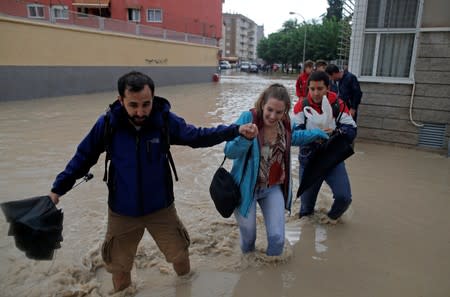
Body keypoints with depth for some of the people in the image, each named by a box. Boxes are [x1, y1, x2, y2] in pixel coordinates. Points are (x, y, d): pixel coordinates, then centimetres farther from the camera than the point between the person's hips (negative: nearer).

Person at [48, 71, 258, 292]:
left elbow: (197, 136, -6)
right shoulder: (107, 123, -16)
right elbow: (83, 157, -3)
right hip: (122, 211, 0)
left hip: (160, 207, 1)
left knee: (179, 254, 20)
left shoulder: (165, 120, -15)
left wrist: (236, 130, -15)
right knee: (119, 267, 18)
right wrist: (58, 188, -4)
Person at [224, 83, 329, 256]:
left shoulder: (284, 123, -5)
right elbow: (229, 152, -22)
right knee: (248, 235, 13)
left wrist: (317, 133, 20)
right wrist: (244, 137, -40)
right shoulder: (248, 118, -21)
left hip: (273, 188, 4)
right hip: (246, 188, -3)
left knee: (277, 237, 3)